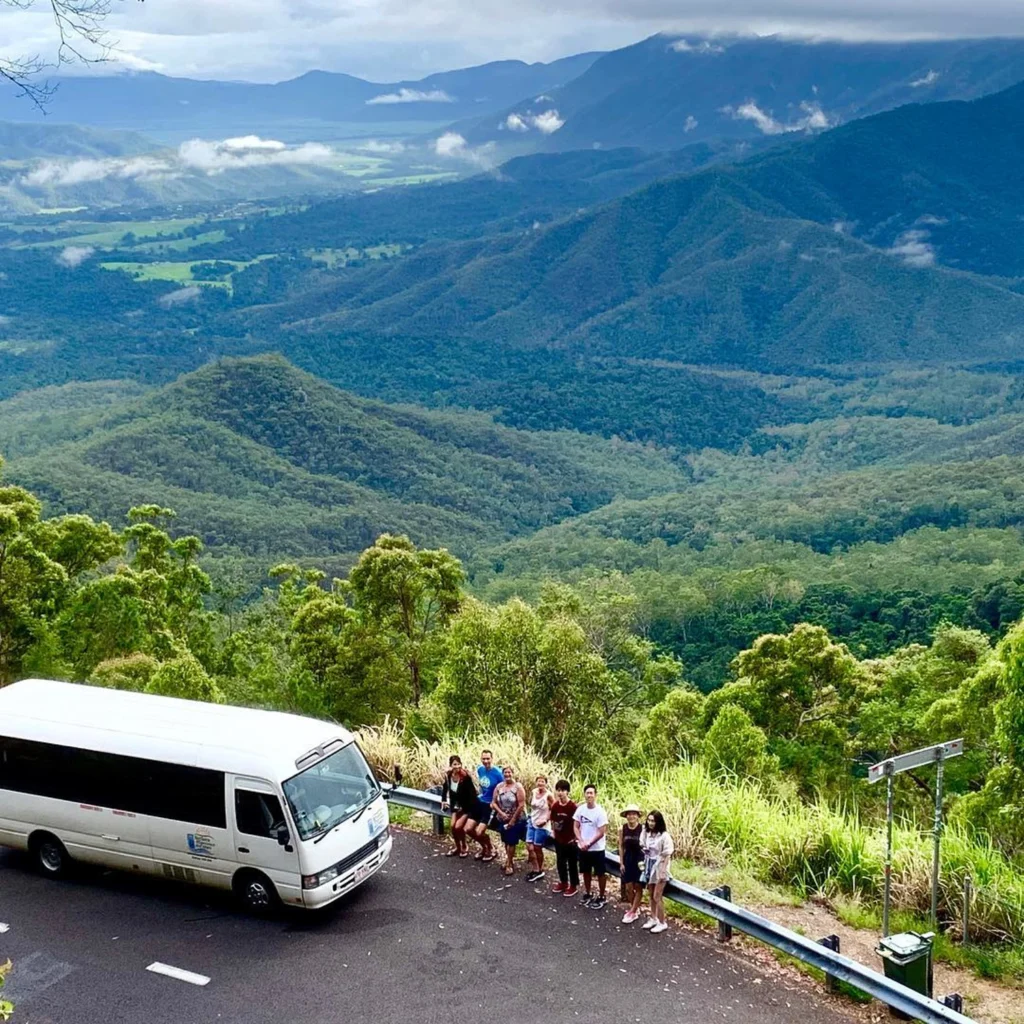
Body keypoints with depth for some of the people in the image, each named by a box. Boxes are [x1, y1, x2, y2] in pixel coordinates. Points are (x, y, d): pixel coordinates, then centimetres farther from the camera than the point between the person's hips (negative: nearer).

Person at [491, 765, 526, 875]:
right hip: (502, 820, 4)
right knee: (506, 841, 14)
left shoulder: (518, 787, -14)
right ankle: (510, 860, 32)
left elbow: (521, 805, -16)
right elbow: (494, 802, 1)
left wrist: (513, 819, -15)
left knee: (511, 842, 0)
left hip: (515, 820, -4)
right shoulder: (499, 786, 0)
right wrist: (501, 813, -14)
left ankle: (509, 864, 12)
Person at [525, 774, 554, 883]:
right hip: (532, 823, 6)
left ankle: (540, 870, 23)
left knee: (537, 848, 4)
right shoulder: (533, 792, 0)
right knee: (529, 847, 4)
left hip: (541, 826, -6)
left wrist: (545, 820, -17)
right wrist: (531, 815, 6)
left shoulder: (548, 795, -17)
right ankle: (536, 870, 18)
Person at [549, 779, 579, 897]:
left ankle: (574, 886, 20)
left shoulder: (573, 806, -19)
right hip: (559, 838, 6)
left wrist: (575, 837, -13)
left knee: (572, 863, 8)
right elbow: (553, 820, 11)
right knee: (560, 861, 17)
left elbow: (577, 824, -14)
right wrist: (553, 831, 5)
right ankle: (563, 882, 34)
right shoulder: (555, 805, -3)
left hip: (570, 839, -6)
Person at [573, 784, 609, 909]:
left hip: (597, 849, -5)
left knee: (600, 874, 8)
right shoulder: (580, 809, -3)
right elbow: (576, 827, 2)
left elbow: (601, 833, -17)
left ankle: (601, 897, 21)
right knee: (586, 872, 18)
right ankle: (587, 894, 34)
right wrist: (581, 842, -12)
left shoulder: (600, 811, -17)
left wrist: (588, 844, -16)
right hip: (583, 848, 5)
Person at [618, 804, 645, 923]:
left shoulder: (643, 829, -13)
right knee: (628, 887, 6)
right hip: (628, 860, 3)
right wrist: (621, 863, 3)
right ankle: (635, 908, 25)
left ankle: (632, 912, 12)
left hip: (639, 860, -3)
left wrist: (644, 861, -12)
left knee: (638, 887, 3)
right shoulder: (622, 829, -4)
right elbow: (621, 847, 4)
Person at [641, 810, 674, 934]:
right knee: (651, 895, 17)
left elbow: (667, 855, -16)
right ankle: (653, 918, 32)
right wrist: (644, 864, 4)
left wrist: (663, 871, -17)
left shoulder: (664, 836, -18)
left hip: (659, 868, -6)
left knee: (657, 897, -3)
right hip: (650, 867, 6)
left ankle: (662, 923, 9)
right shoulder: (646, 833, -1)